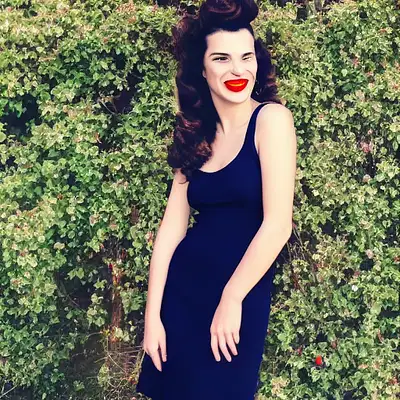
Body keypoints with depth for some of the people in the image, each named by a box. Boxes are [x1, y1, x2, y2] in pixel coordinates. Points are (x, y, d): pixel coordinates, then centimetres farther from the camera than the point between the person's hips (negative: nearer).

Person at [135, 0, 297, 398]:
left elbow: (278, 224, -17)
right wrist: (152, 312, -4)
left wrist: (231, 298, -10)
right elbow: (172, 226, 0)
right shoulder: (197, 135, 5)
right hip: (180, 289, 5)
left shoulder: (271, 118, -10)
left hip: (242, 294, -4)